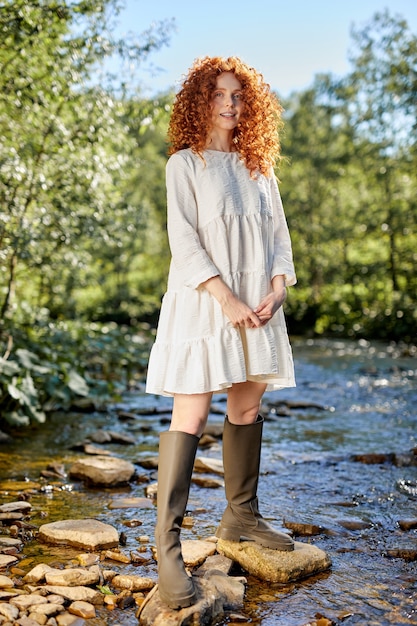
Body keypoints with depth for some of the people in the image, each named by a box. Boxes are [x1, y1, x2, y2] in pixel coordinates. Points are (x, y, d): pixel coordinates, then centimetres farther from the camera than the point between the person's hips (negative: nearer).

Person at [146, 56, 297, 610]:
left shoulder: (260, 169, 17)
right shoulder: (185, 164, 2)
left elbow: (279, 236, 13)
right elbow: (184, 241, -8)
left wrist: (276, 290, -4)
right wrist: (227, 300, -16)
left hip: (257, 309, 6)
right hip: (202, 304, -5)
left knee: (248, 407, 9)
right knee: (191, 416, -11)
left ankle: (241, 516, 23)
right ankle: (167, 547, -9)